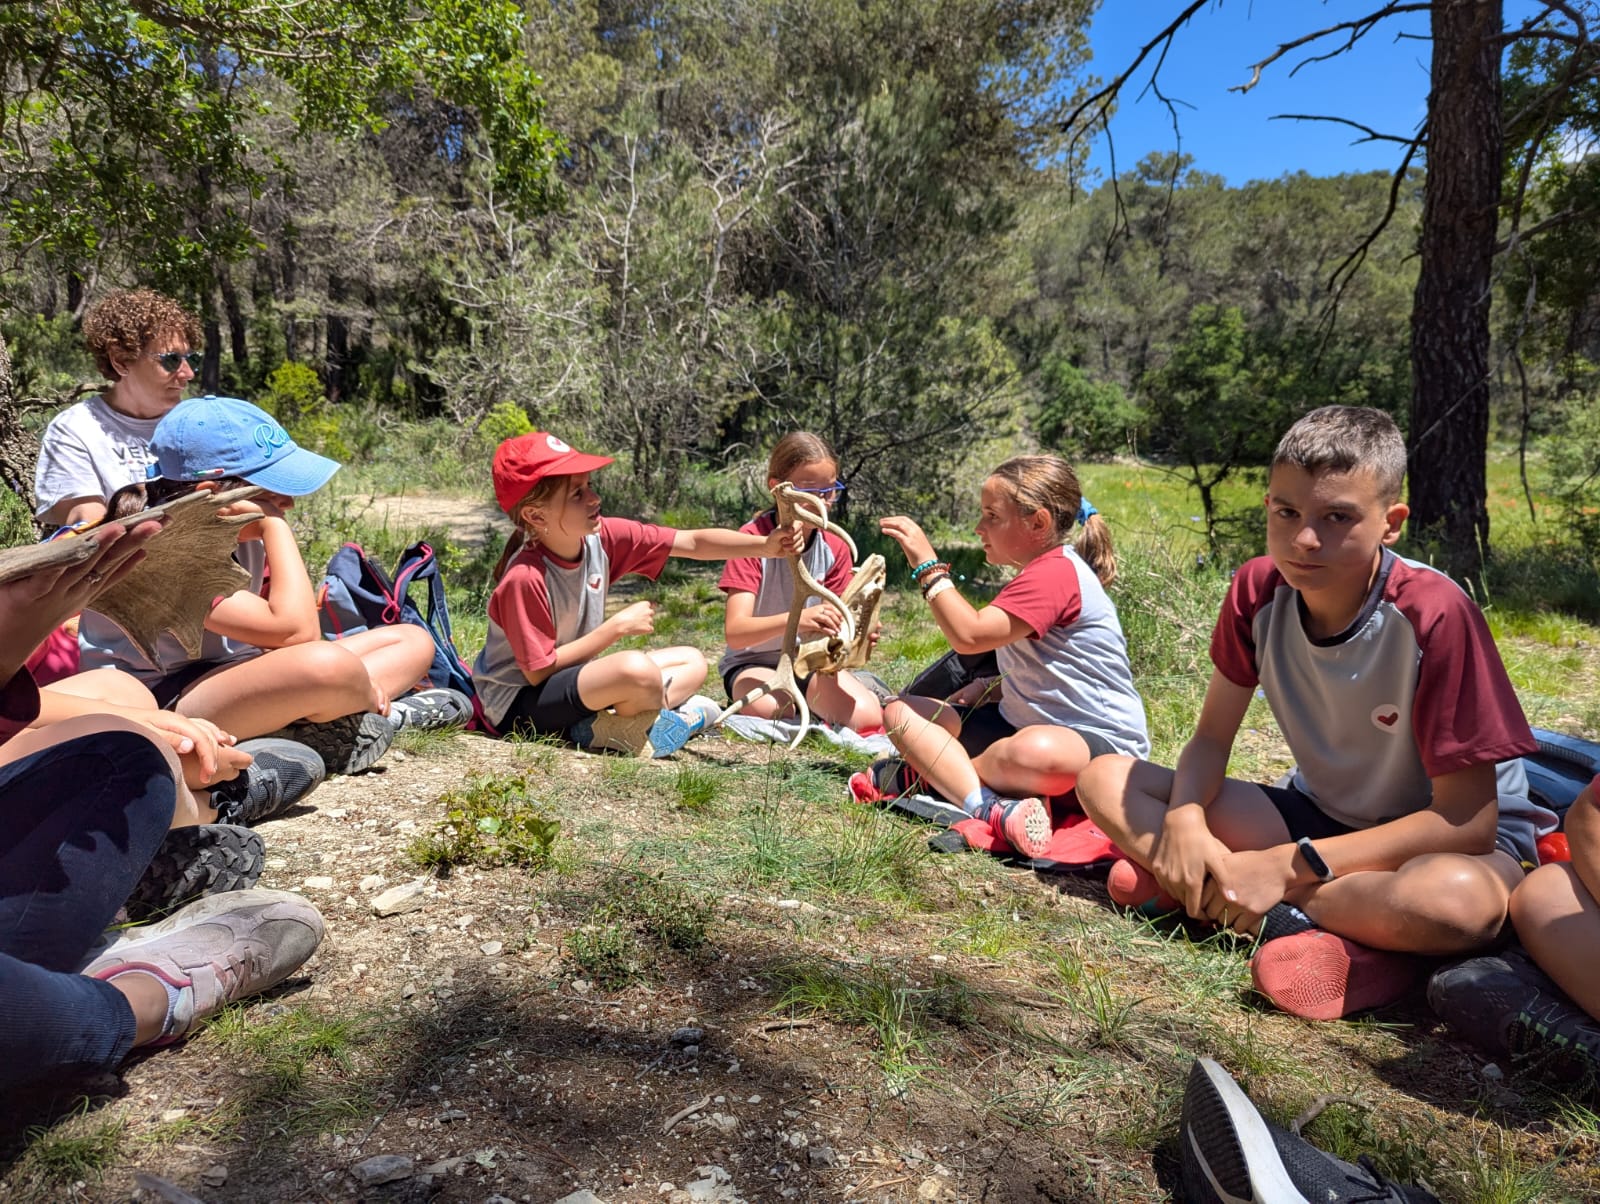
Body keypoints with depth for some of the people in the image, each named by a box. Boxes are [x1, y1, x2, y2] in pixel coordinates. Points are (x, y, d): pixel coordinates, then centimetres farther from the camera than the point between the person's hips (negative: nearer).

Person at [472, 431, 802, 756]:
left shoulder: (602, 536, -8)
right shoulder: (525, 578, -27)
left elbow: (693, 543, -7)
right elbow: (540, 672, -23)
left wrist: (766, 545, -19)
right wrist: (618, 626, -21)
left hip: (572, 679, 9)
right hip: (519, 702, -9)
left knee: (693, 662, 11)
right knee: (637, 670, -35)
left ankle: (599, 726, -8)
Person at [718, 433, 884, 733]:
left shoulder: (835, 546, -4)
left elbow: (835, 623, -3)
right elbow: (735, 632, -26)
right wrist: (796, 619, -45)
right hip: (754, 662, -3)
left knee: (865, 716, -22)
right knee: (772, 711, -36)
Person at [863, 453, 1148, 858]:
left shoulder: (1056, 572, -17)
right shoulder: (1039, 572, 16)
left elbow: (968, 635, -27)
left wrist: (927, 565, -16)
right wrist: (992, 687, 4)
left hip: (1101, 740, -10)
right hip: (1027, 725, 10)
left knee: (1034, 753, -46)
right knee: (900, 710, -3)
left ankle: (927, 772, -20)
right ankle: (993, 808, -25)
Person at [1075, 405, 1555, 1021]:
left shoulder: (1434, 616, -26)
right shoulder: (1258, 590, -11)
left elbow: (1466, 819, -24)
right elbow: (1211, 739, -3)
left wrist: (1287, 866, -29)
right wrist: (1184, 820, -26)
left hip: (1448, 838, -4)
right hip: (1320, 811, 5)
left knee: (1458, 897, -44)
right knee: (1105, 779, -13)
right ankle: (1288, 921, -24)